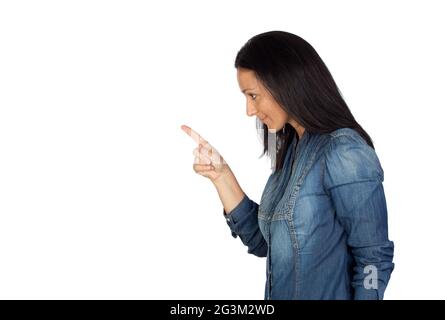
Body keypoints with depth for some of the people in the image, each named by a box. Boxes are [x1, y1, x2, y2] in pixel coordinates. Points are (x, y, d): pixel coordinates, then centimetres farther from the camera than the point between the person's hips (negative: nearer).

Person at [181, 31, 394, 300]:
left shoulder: (344, 153, -20)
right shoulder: (292, 148, 4)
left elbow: (373, 262, -19)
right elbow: (262, 242, 5)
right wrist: (221, 174, -3)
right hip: (281, 293, 8)